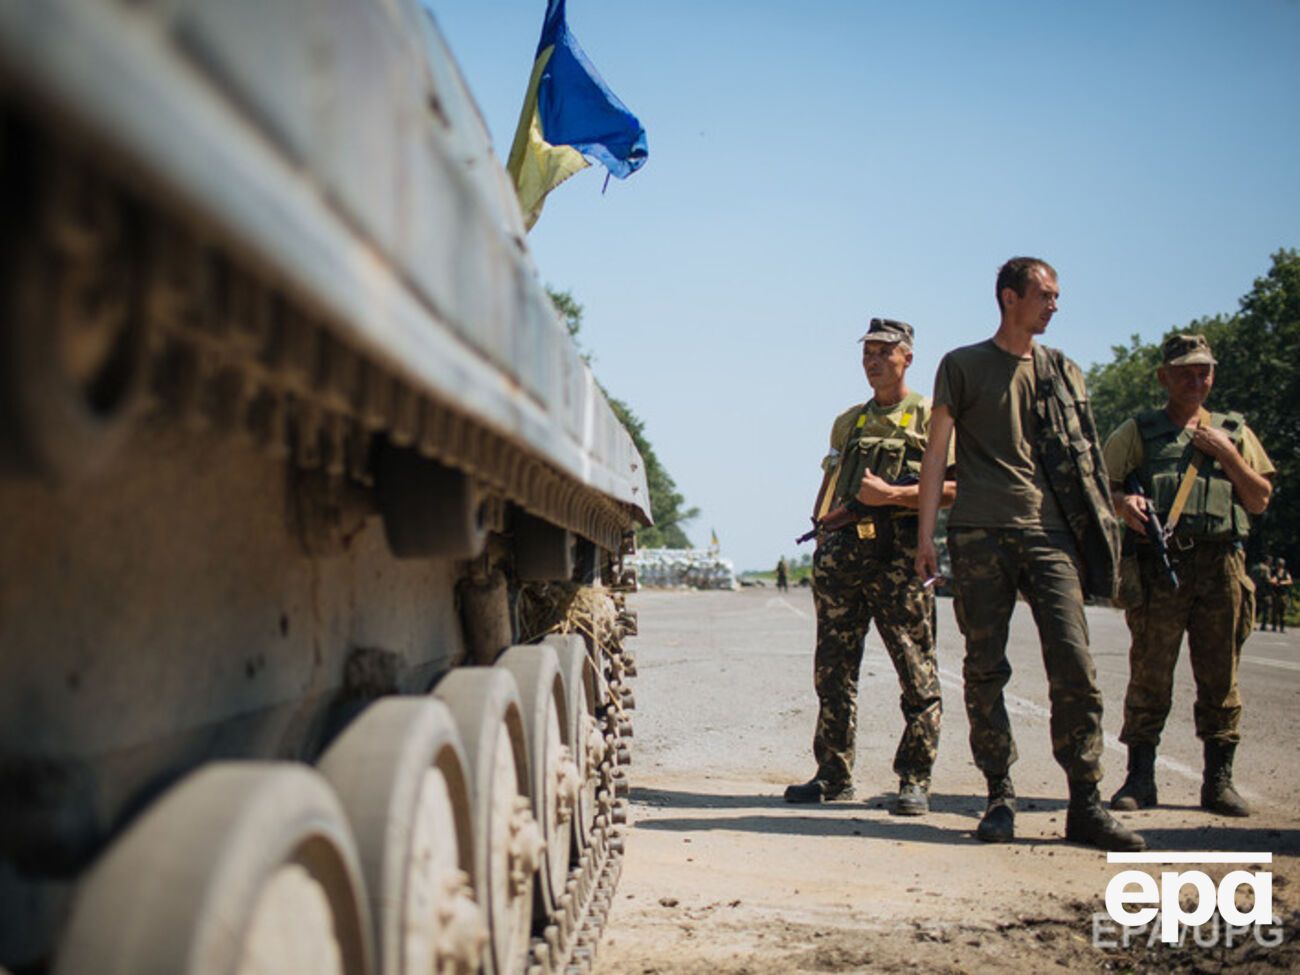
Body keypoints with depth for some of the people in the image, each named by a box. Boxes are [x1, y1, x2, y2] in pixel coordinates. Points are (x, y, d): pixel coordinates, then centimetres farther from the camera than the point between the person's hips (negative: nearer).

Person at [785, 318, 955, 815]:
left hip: (899, 555, -5)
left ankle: (915, 781, 1)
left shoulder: (930, 418, 4)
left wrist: (891, 495, -13)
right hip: (841, 551, 5)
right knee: (833, 670, 6)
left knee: (917, 674, -5)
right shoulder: (848, 422, 21)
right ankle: (834, 775, 14)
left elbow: (952, 488, -5)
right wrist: (821, 523, 10)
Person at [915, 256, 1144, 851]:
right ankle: (999, 797, 9)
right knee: (984, 670, -1)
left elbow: (1084, 459, 19)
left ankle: (1085, 805, -4)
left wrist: (1093, 535, 12)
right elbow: (936, 453, 6)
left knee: (1074, 667, -8)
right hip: (979, 535, -2)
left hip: (1049, 534, 2)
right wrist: (925, 536, -1)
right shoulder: (962, 366, 9)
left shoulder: (1063, 372, 18)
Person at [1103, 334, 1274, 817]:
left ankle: (1219, 780, 11)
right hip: (1161, 563, -2)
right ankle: (1140, 778, 3)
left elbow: (1260, 499, 13)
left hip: (1221, 564, 2)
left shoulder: (1232, 432, 19)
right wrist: (1122, 502, -13)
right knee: (1150, 674, -4)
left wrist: (1226, 454, 1)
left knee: (1220, 677, 4)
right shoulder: (1138, 431, 12)